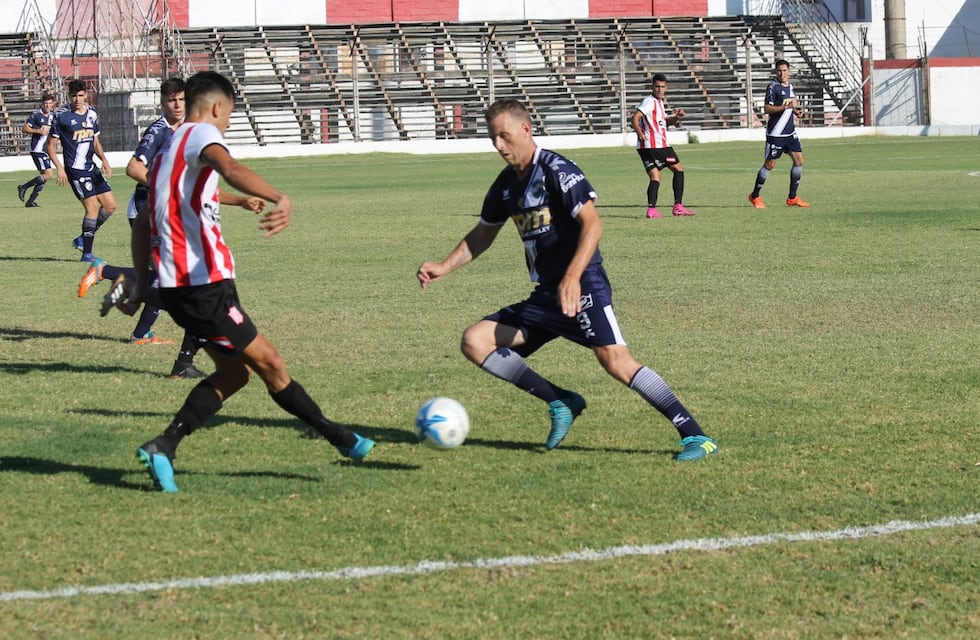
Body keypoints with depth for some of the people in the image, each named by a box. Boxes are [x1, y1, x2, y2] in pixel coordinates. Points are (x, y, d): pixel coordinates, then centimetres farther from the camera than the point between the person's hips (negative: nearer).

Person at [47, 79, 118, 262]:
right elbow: (51, 145, -4)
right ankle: (87, 253, -7)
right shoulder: (61, 116, -7)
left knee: (110, 205, 5)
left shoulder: (92, 114, 10)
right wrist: (59, 167, -15)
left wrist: (104, 160, 7)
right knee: (93, 206, -14)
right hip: (75, 170, -7)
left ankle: (83, 239, 17)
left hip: (92, 169, 7)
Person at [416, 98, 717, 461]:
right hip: (545, 297, 8)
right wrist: (444, 268, 16)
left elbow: (592, 224, -21)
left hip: (583, 287, -8)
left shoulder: (556, 170, -11)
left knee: (614, 360, -25)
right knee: (474, 342, -1)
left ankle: (695, 437, -22)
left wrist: (572, 278, -33)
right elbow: (483, 235, 28)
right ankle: (561, 403, 0)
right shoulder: (506, 185, 13)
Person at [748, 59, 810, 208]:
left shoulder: (790, 87, 13)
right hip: (775, 133, -7)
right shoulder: (773, 87, -10)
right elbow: (767, 108, -17)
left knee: (799, 160, -1)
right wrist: (786, 106, -25)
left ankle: (792, 198, 6)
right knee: (770, 164, -3)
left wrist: (796, 111, 6)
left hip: (790, 132, 7)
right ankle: (755, 196, 13)